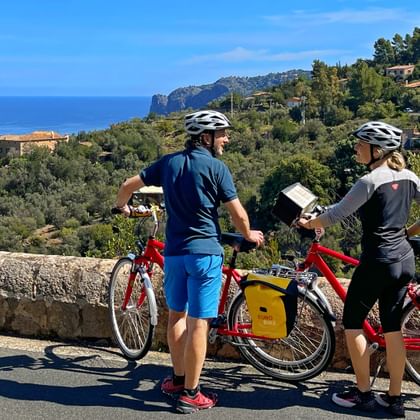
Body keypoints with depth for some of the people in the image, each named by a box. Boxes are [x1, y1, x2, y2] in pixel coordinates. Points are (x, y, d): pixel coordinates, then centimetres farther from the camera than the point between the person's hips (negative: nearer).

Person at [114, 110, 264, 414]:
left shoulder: (169, 162, 7)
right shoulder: (216, 167, -7)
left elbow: (128, 185, 10)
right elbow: (238, 213, -6)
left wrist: (122, 207, 31)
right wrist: (249, 235, 13)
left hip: (174, 251, 6)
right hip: (205, 252, -5)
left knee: (177, 314, 20)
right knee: (198, 323, 0)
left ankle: (178, 378, 30)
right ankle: (190, 394, 6)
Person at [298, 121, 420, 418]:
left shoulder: (370, 181, -15)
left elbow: (337, 213, -11)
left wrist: (309, 223, 4)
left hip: (378, 261, -7)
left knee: (352, 323, 7)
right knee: (393, 327, 12)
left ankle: (363, 393, 13)